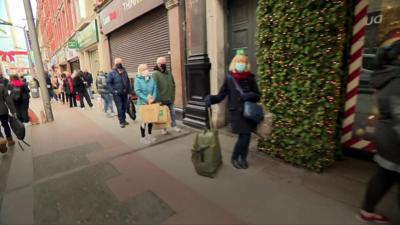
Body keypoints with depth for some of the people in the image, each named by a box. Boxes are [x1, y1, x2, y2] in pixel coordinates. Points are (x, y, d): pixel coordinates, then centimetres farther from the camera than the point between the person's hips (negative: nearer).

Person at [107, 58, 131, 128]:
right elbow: (108, 83, -10)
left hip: (124, 93, 5)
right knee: (120, 108, -2)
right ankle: (121, 121, 10)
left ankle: (124, 120, 27)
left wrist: (129, 91, 9)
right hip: (117, 94, -5)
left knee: (125, 107, 12)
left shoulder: (124, 71, 8)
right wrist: (113, 91, -16)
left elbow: (128, 82, 12)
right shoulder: (112, 73, -8)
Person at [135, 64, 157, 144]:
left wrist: (153, 98, -14)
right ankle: (143, 137, 15)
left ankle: (149, 135, 30)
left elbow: (155, 88, 1)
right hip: (143, 102, -4)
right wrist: (146, 99, -20)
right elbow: (137, 91, -15)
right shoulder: (138, 79, -6)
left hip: (152, 102, 5)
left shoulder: (151, 78, 6)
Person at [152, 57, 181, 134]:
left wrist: (173, 95, 8)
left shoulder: (168, 73, 8)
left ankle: (174, 125, 28)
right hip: (161, 99, -5)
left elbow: (173, 84, 14)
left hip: (170, 98, 5)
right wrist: (158, 99, -18)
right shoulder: (155, 74, -8)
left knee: (172, 112, 13)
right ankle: (163, 128, 21)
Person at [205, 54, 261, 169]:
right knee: (244, 136, -6)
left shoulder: (250, 78, 2)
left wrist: (250, 95, -15)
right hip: (236, 112, -3)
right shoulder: (229, 78, -2)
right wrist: (211, 98, -21)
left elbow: (258, 96, 6)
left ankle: (243, 158, 31)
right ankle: (234, 158, 18)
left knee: (247, 136, 8)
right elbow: (221, 95, -3)